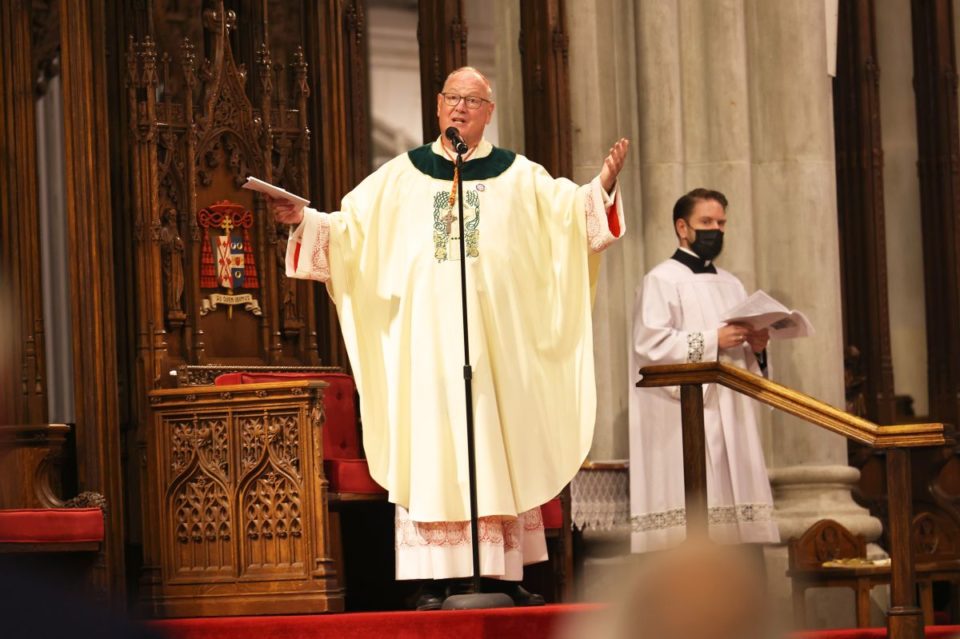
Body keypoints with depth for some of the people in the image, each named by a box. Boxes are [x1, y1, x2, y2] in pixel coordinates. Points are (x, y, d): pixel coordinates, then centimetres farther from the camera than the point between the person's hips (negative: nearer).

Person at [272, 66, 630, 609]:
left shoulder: (519, 177, 11)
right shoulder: (401, 177, 11)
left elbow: (571, 210, 1)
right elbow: (349, 227, 9)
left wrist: (602, 187, -17)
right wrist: (306, 219, -7)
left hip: (496, 336, 1)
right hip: (427, 337, 0)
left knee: (502, 446, 0)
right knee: (430, 451, -5)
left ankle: (509, 572, 5)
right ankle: (436, 580, -6)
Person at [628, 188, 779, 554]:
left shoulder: (731, 285, 21)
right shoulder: (662, 280, 0)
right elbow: (650, 344, -13)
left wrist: (756, 348, 1)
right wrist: (713, 341, -16)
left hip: (730, 415, 7)